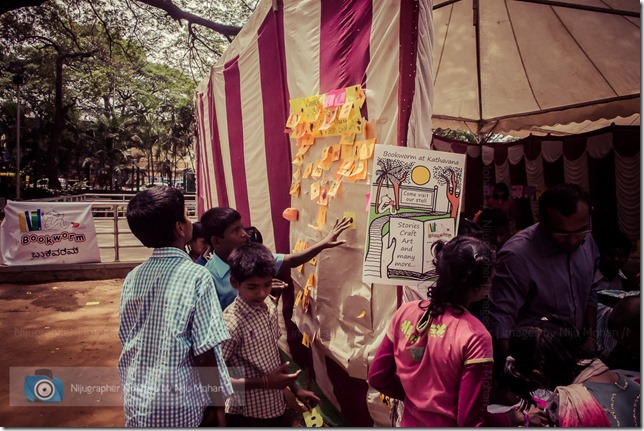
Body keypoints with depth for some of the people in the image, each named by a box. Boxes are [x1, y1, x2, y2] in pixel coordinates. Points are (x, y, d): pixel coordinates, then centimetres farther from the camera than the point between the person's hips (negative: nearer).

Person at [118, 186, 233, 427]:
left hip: (137, 403, 5)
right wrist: (218, 403, -7)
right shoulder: (196, 276, -18)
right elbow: (205, 351, -18)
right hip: (180, 406, -4)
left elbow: (128, 340, 6)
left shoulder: (132, 278, -2)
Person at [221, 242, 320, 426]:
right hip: (248, 416, -6)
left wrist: (295, 388, 10)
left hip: (275, 407, 6)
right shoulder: (231, 323, -25)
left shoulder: (269, 307, -3)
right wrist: (264, 382, -24)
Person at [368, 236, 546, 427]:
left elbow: (377, 377, -2)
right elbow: (472, 422, -20)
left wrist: (417, 395, 9)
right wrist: (517, 417, -5)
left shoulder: (406, 311, -11)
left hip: (410, 424, 4)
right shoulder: (474, 336, -25)